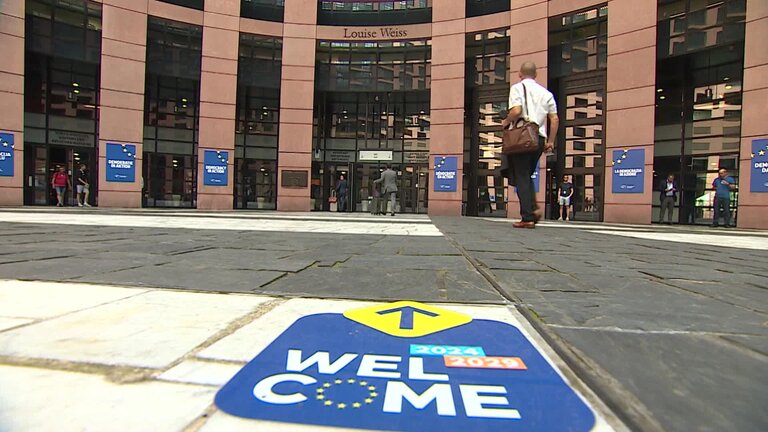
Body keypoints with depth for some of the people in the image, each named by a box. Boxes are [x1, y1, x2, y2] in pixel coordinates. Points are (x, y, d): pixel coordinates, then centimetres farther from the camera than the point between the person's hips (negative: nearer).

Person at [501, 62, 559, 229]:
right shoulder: (546, 93, 17)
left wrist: (506, 122, 2)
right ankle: (533, 208, 2)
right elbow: (555, 119, 10)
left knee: (521, 177, -3)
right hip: (539, 138, 5)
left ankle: (527, 217, -7)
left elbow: (516, 110, -16)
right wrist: (550, 142, 15)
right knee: (527, 175, 19)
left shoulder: (517, 87, 2)